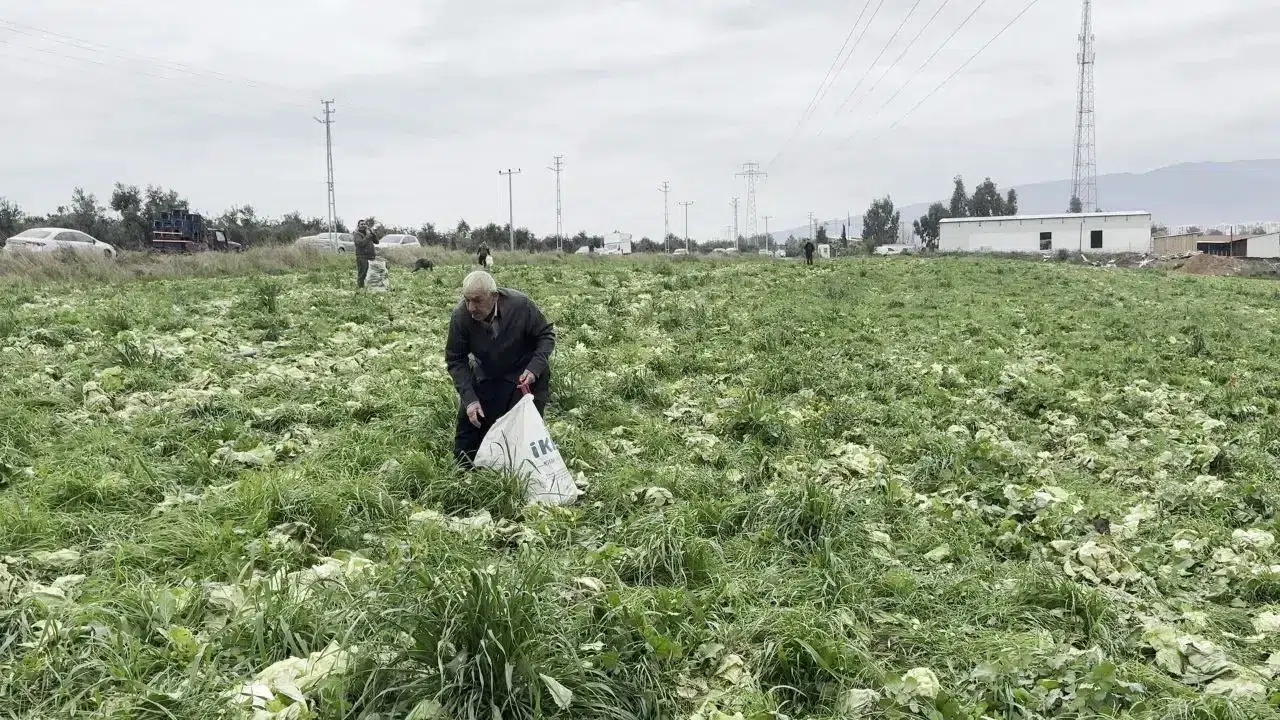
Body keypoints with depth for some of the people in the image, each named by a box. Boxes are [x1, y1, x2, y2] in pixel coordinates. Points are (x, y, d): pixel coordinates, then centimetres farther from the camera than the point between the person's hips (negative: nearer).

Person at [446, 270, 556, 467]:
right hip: (486, 375, 2)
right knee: (469, 420, 1)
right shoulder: (460, 315, -24)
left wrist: (534, 368, -28)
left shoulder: (520, 304, -29)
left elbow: (546, 335, -13)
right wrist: (469, 397, -24)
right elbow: (456, 360, -14)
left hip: (523, 375, -2)